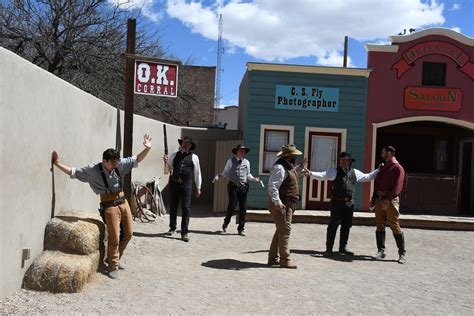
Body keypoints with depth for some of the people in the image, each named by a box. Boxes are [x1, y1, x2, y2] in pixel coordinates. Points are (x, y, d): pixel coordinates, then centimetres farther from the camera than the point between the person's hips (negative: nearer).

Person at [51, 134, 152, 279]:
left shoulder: (120, 165, 0)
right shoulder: (93, 170, -10)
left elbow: (136, 159, 4)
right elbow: (73, 172, -4)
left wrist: (147, 148, -10)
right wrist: (57, 163, -11)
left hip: (123, 202, 6)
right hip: (110, 206, -5)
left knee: (128, 234, 13)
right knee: (114, 238, -5)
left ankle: (115, 258, 35)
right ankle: (113, 267, 13)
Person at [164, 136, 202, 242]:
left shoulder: (194, 157, 5)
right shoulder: (175, 155, 11)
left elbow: (197, 173, 7)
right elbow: (169, 167, 17)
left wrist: (198, 188, 7)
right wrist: (166, 162, -6)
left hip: (186, 184, -3)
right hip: (174, 183, 3)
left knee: (186, 208, -6)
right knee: (173, 207, 13)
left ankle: (184, 233, -1)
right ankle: (172, 228, 31)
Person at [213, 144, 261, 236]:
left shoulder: (247, 162, 13)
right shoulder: (231, 161, 4)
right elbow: (225, 172, 6)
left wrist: (254, 179, 4)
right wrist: (218, 176, -11)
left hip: (243, 187, 3)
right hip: (233, 186, -3)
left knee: (243, 208, 2)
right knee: (232, 206, -6)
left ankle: (241, 229, 11)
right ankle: (226, 223, 21)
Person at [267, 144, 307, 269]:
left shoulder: (288, 166, 14)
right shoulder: (280, 167, -18)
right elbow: (272, 186, -25)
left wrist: (300, 167, 23)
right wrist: (277, 202, -31)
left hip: (287, 204, 11)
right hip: (282, 205, -11)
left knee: (281, 231, 14)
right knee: (285, 230, -8)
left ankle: (273, 258, 21)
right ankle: (284, 260, -4)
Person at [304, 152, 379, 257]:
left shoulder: (355, 172, 10)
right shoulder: (335, 171, -3)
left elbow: (367, 177, 24)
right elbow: (323, 175, -14)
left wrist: (378, 170, 21)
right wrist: (311, 174, -30)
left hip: (349, 203, 4)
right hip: (337, 202, -4)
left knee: (346, 225, 12)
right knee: (333, 224, -5)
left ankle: (343, 247, 27)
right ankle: (329, 248, 3)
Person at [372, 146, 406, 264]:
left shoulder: (398, 168, -6)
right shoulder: (383, 167, 19)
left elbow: (398, 187, -15)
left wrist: (388, 199, -23)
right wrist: (374, 198, 14)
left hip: (391, 200, -8)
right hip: (379, 199, 8)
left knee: (395, 226, -6)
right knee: (380, 226, 7)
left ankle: (402, 253, 1)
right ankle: (381, 250, 12)